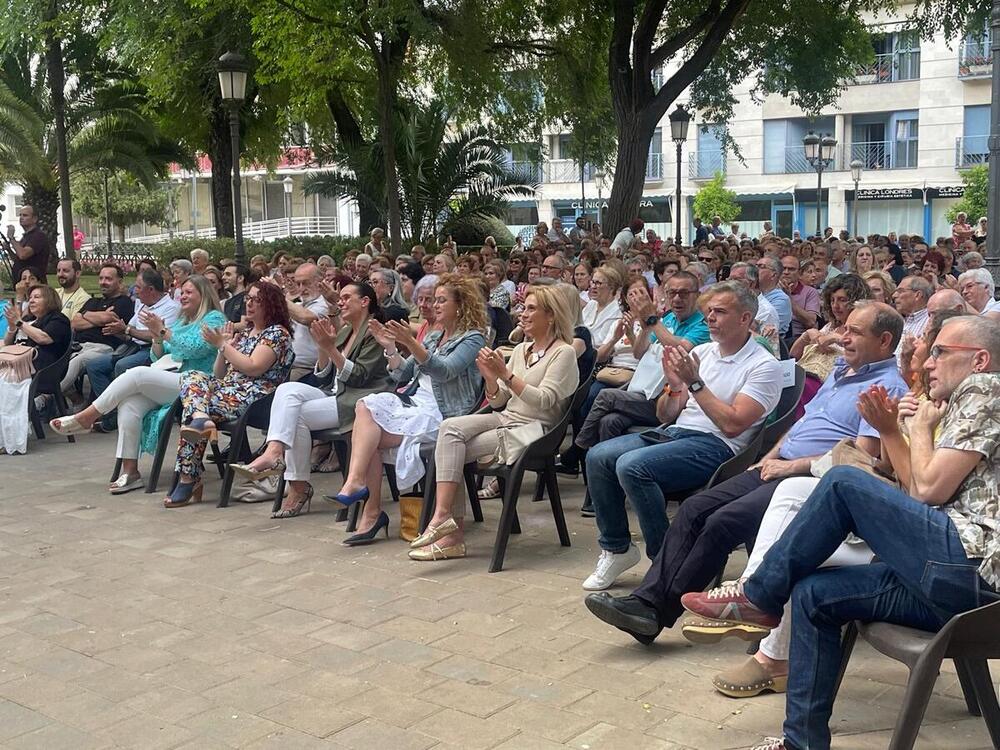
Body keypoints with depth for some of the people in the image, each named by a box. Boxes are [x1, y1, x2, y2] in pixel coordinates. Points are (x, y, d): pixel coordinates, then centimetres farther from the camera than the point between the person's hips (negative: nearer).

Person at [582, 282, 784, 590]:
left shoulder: (764, 365, -4)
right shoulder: (701, 352, 16)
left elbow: (733, 424, -17)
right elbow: (665, 415, 15)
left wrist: (695, 382, -15)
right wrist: (674, 385, -5)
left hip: (715, 445, -7)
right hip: (673, 432, 8)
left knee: (632, 465, -29)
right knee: (598, 457, -10)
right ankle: (616, 548, 3)